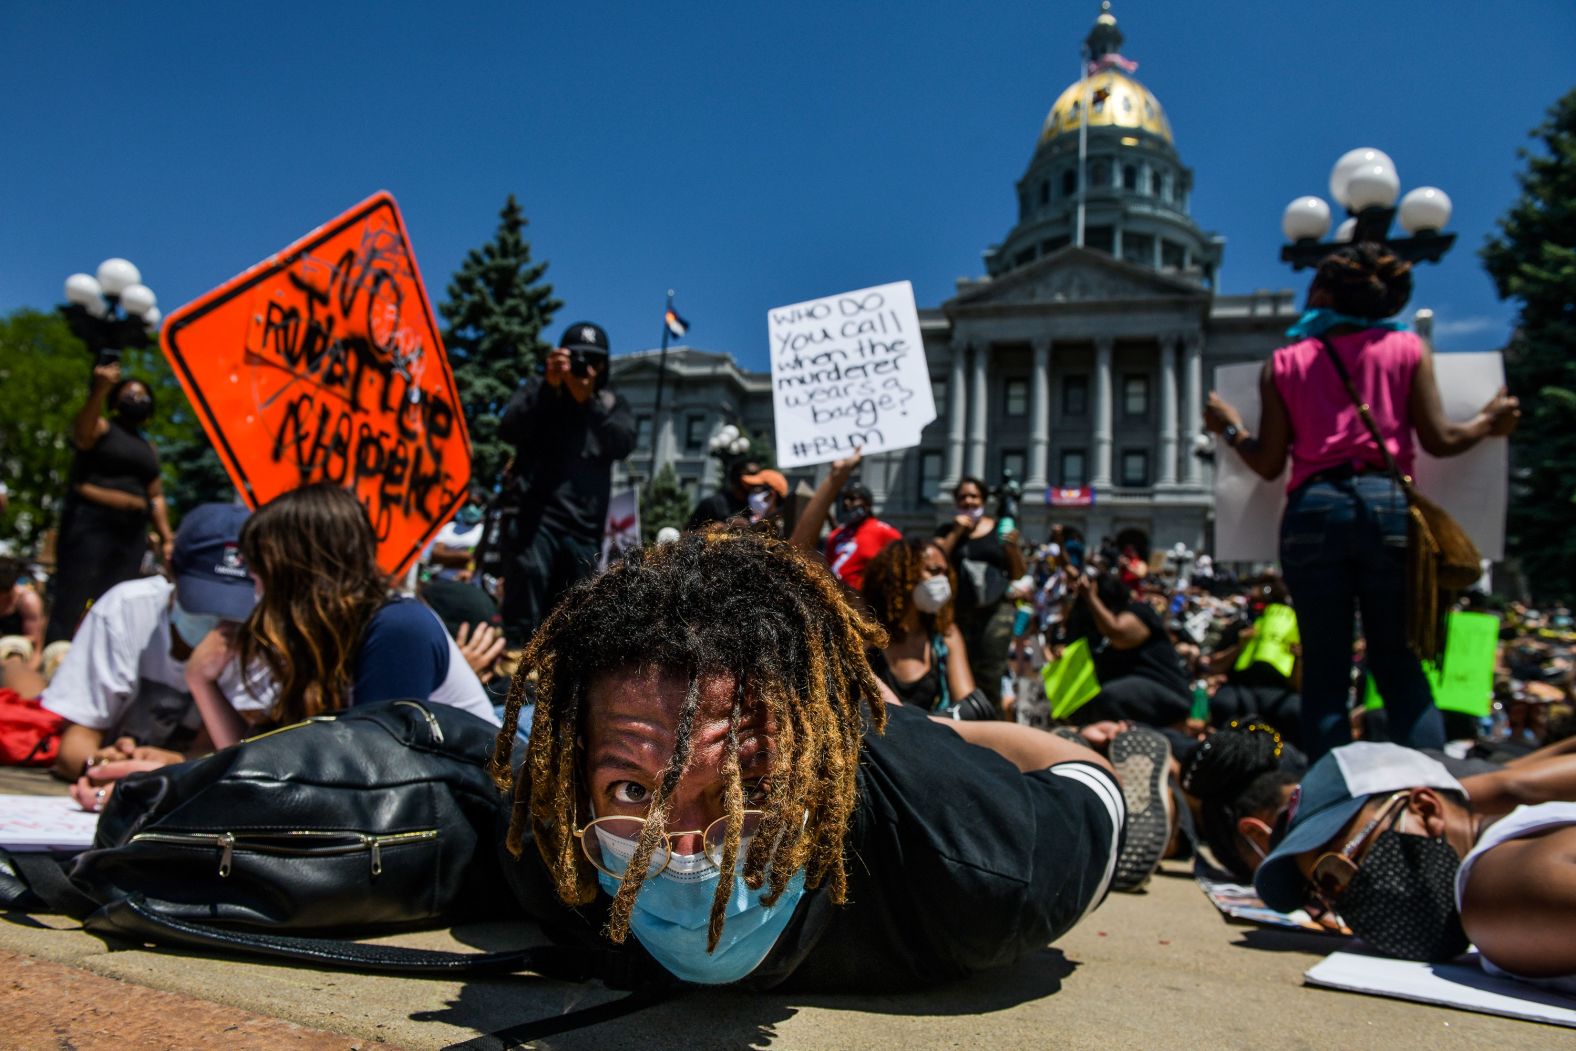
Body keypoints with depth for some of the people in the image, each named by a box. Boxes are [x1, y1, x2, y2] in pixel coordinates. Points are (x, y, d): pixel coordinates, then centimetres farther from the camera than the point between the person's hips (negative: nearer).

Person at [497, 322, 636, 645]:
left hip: (585, 528, 3)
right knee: (522, 624, -14)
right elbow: (509, 431, -7)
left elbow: (623, 445, -5)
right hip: (535, 519, -3)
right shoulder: (539, 388, 11)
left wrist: (589, 400, -14)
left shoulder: (613, 404, 15)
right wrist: (549, 386, -15)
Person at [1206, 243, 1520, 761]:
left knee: (1324, 674, 5)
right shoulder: (1408, 348, 9)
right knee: (1402, 669, 7)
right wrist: (1489, 422, 25)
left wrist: (1231, 429, 25)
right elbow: (1439, 440, 6)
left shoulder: (1283, 362, 8)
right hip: (1388, 504, 1)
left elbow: (1269, 462, 7)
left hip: (1312, 509, 0)